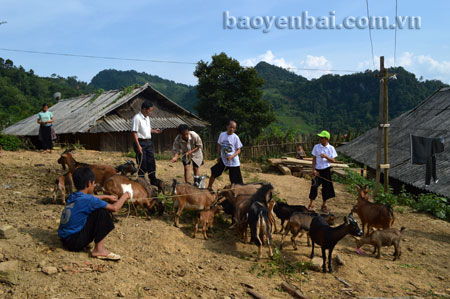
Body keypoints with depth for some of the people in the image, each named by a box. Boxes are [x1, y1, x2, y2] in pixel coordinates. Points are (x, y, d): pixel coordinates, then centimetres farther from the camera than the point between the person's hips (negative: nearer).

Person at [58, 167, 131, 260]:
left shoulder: (73, 196, 5)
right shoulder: (87, 200, -20)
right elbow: (115, 208, -14)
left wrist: (106, 196, 34)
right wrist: (124, 197, 3)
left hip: (64, 239, 9)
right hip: (74, 242, -9)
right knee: (102, 213, -12)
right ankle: (99, 249, -10)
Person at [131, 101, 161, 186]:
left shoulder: (147, 117, 12)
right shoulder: (137, 118, -14)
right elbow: (134, 133, -17)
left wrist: (154, 131, 5)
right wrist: (138, 146, -21)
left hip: (148, 142, 8)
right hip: (141, 142, -8)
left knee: (151, 162, 12)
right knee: (142, 163, -2)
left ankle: (153, 180, 24)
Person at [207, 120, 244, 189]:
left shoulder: (235, 137, -10)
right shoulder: (222, 135, -1)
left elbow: (238, 150, -7)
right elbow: (219, 146, 12)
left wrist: (232, 156, -22)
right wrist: (219, 156, 9)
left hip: (233, 162, -4)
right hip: (223, 160, 4)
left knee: (237, 180, -4)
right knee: (214, 172, 7)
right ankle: (209, 188, 23)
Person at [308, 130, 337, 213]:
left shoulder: (331, 148, -2)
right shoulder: (316, 147, -2)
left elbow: (333, 161, -2)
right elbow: (314, 159, 1)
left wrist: (326, 157, -20)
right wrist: (313, 169, -7)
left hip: (326, 170, 1)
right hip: (317, 169, 0)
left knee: (326, 188, 6)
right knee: (314, 186, -5)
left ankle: (324, 205, 21)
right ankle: (311, 204, 10)